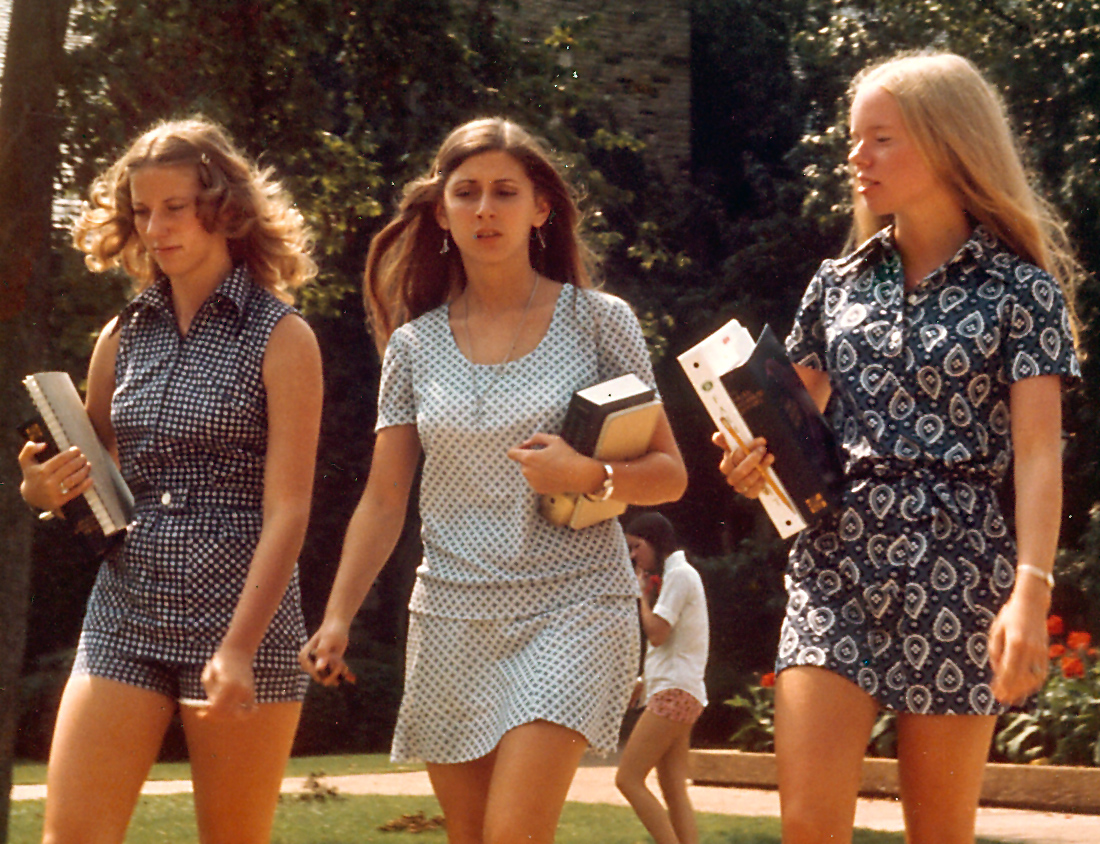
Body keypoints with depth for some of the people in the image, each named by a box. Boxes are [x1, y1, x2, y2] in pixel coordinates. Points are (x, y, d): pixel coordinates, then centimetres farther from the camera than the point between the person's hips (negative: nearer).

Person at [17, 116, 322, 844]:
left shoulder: (280, 337, -3)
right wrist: (44, 489, -4)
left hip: (245, 619, -4)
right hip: (125, 618, 4)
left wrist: (239, 648, -20)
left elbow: (288, 510, -10)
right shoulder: (123, 338, 11)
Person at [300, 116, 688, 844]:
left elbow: (669, 475, 1)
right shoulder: (415, 346, 8)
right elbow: (383, 502, 8)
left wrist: (590, 476, -18)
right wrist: (337, 618, -3)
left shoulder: (599, 321, 0)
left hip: (572, 605, -3)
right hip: (453, 614, 4)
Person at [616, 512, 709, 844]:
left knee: (628, 779, -13)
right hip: (674, 693, 10)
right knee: (674, 790, 3)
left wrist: (643, 594, -3)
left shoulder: (679, 574, -8)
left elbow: (656, 633, -15)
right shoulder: (676, 575, 22)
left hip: (674, 692, -10)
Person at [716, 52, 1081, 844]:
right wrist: (757, 462, -4)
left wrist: (1031, 591, -21)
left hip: (956, 566, -3)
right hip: (835, 560, 3)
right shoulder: (837, 283, 12)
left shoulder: (1022, 290, 0)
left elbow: (1038, 454, -8)